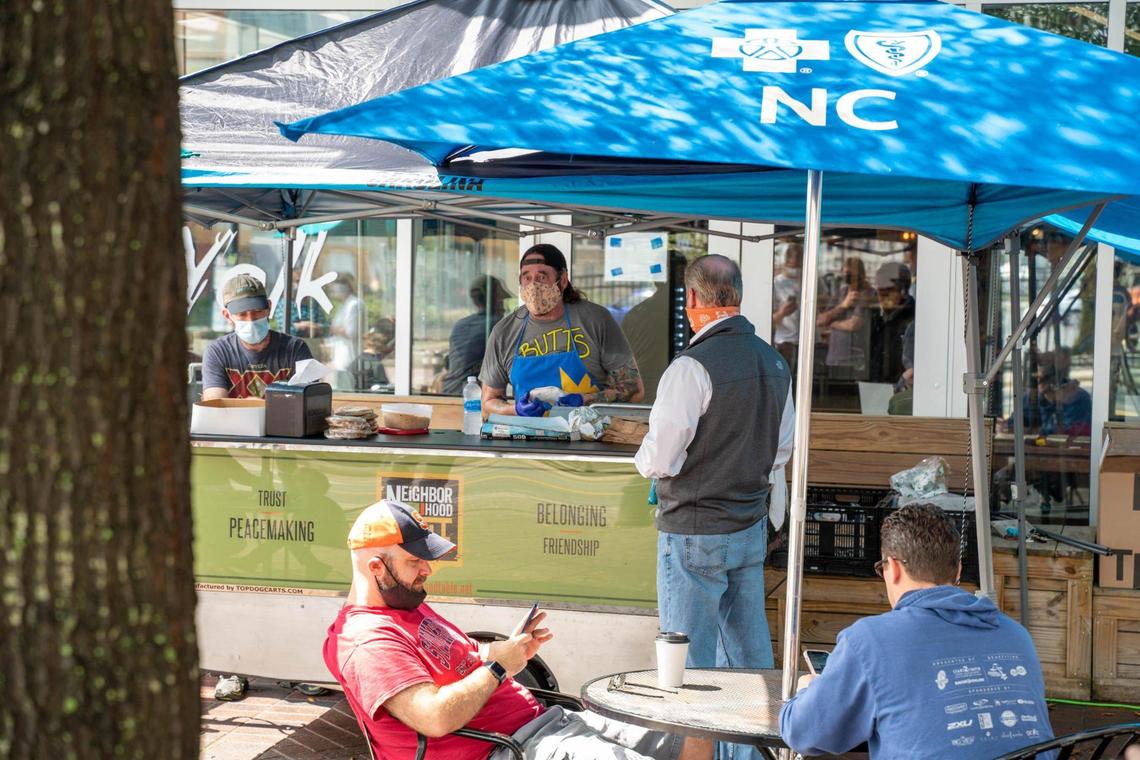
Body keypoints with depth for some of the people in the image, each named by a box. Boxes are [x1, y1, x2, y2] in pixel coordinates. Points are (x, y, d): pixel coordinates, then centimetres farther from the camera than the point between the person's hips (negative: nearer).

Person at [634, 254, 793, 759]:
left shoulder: (692, 367, -19)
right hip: (752, 529, 7)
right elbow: (782, 450, 14)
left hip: (694, 533, -7)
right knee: (750, 650, 15)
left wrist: (645, 457, 5)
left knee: (690, 661, 1)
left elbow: (659, 460, -17)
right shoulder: (774, 362, 5)